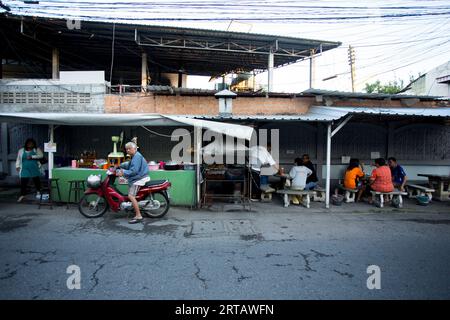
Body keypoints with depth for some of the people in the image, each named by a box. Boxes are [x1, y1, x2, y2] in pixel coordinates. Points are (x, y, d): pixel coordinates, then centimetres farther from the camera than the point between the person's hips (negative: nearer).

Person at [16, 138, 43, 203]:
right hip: (25, 169, 1)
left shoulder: (36, 149, 2)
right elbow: (18, 159, 15)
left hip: (35, 169, -1)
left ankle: (38, 191, 30)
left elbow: (41, 155, -13)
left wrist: (32, 157, -21)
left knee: (37, 180, 8)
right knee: (23, 182, -3)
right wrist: (17, 166, 2)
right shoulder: (21, 150, 10)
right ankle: (22, 195, 6)